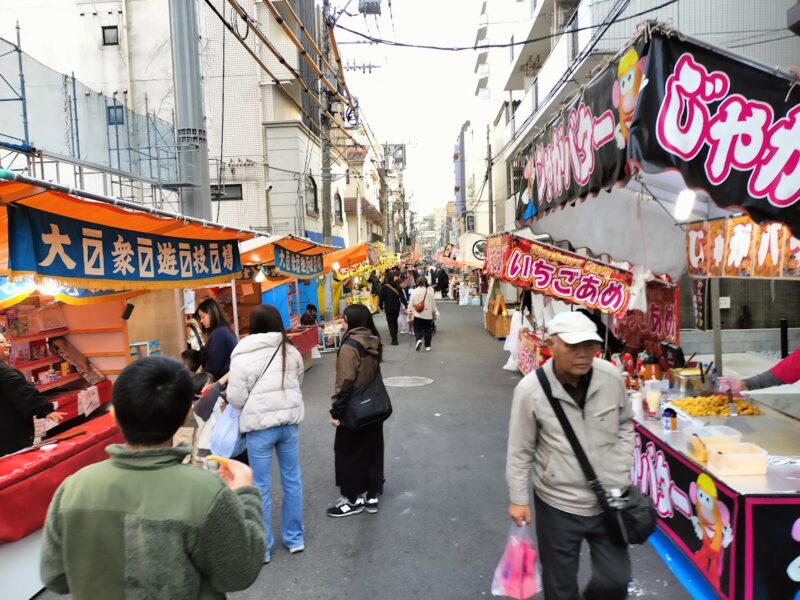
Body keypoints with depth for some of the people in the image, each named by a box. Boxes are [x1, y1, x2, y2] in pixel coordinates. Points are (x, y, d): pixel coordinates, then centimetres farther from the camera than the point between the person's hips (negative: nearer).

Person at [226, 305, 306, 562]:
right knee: (292, 480, 16)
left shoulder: (242, 357, -11)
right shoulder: (292, 352, 1)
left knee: (261, 487, 8)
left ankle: (262, 548, 19)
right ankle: (295, 538, 28)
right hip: (289, 422, 4)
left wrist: (254, 398, 10)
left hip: (259, 427, -3)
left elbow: (236, 399, -11)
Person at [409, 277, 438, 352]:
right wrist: (434, 312, 16)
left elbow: (411, 303, -2)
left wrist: (409, 312, 10)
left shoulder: (415, 291, -7)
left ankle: (418, 340, -18)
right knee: (427, 330, 11)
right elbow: (433, 303, 2)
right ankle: (427, 346, 14)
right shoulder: (430, 291, -6)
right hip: (428, 314, 1)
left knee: (417, 329, 9)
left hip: (418, 314, -1)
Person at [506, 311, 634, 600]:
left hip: (609, 500, 3)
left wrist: (621, 470, 2)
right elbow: (520, 450, -8)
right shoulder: (530, 389, -20)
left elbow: (626, 424, 8)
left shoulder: (611, 377, -11)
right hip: (558, 504, -2)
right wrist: (518, 499, -5)